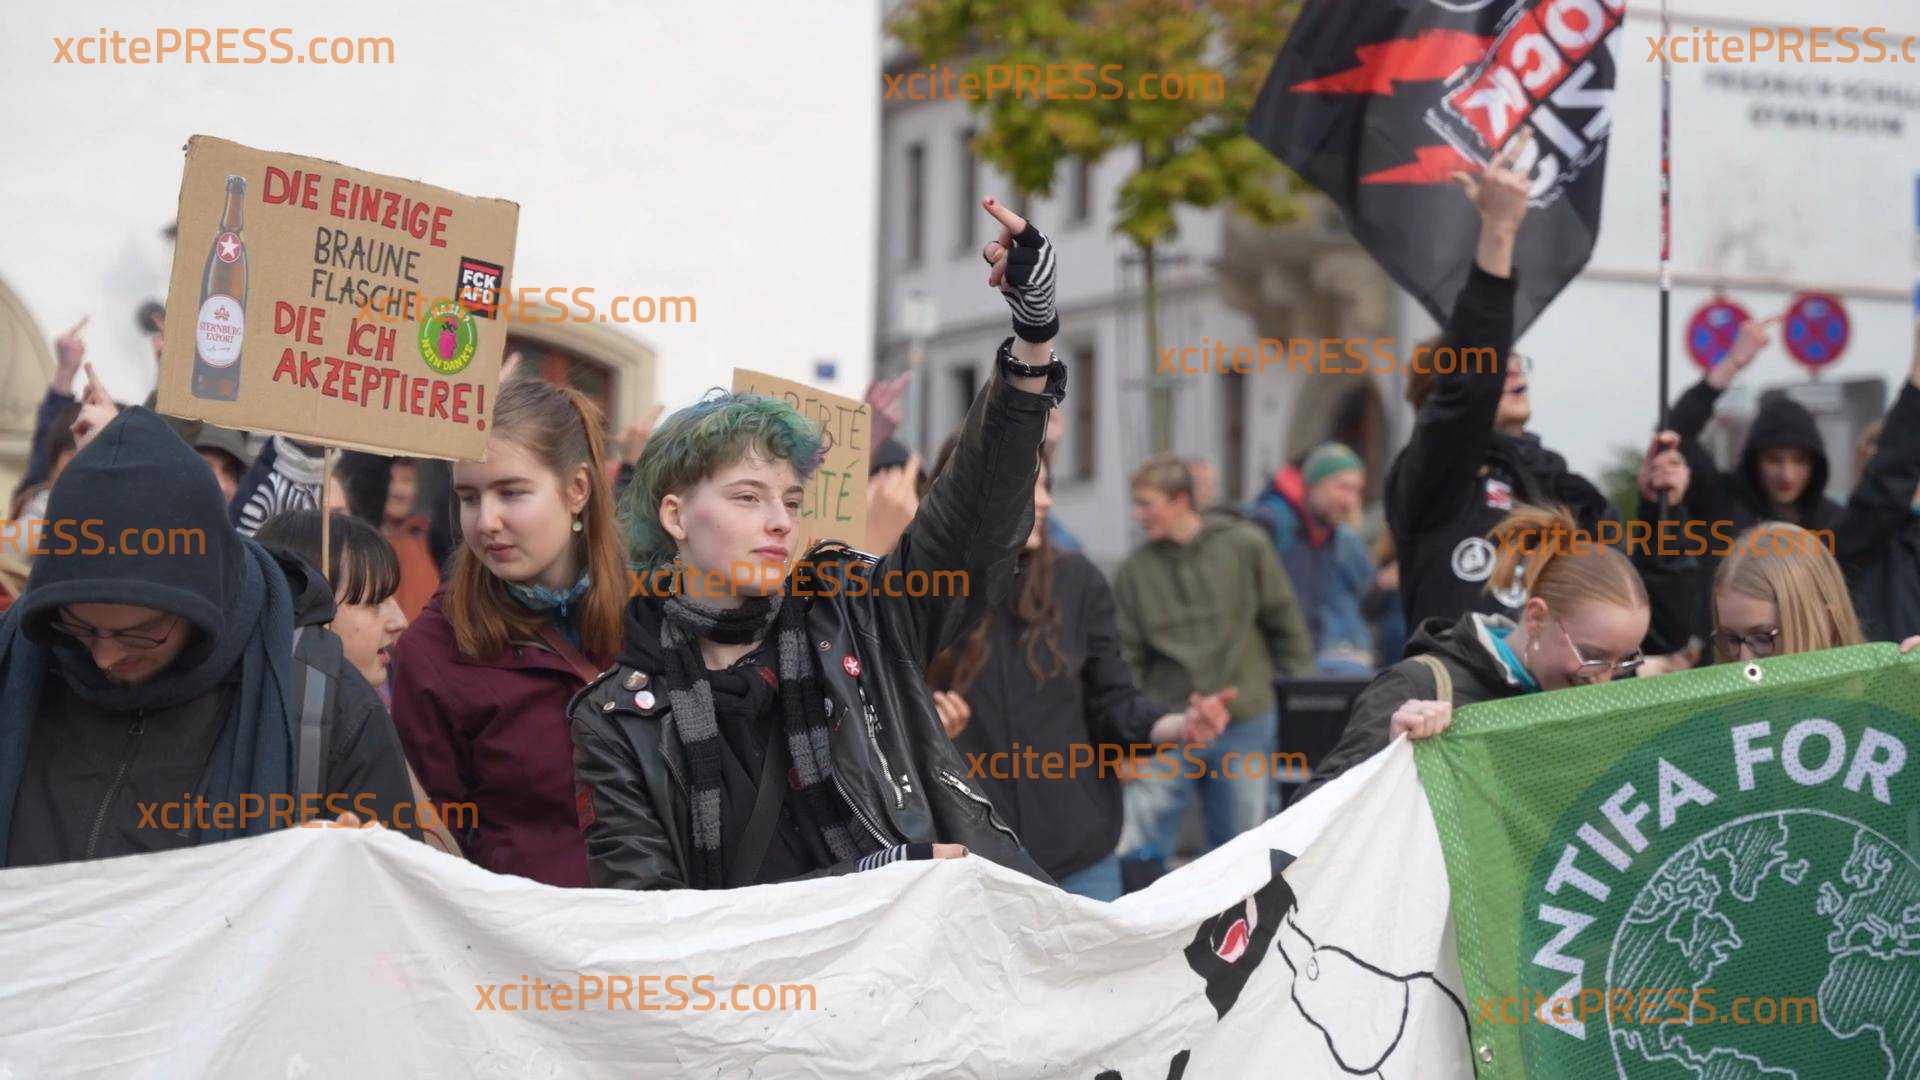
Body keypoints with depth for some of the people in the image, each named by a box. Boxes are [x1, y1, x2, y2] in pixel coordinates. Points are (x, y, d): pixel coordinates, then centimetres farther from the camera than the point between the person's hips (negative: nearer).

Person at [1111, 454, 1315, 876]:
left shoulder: (1245, 546, -1)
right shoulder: (1135, 571, 3)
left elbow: (1287, 629, 4)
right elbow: (1125, 661, 2)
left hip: (1244, 728, -1)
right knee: (1136, 853, -8)